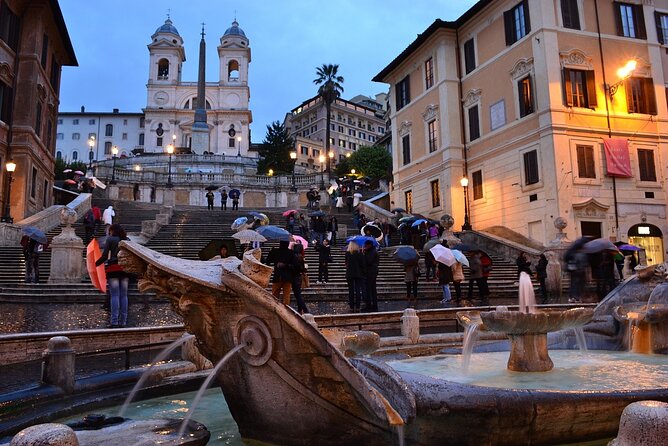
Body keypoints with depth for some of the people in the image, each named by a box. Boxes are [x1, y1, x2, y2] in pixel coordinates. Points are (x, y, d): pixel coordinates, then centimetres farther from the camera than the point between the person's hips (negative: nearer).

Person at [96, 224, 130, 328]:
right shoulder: (127, 240, 13)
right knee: (124, 295, 5)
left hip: (113, 268, -4)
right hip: (125, 269, 4)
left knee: (115, 295, -5)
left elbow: (104, 256, -3)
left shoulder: (110, 239, 1)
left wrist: (95, 264, 7)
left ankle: (114, 321, -8)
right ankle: (123, 321, 5)